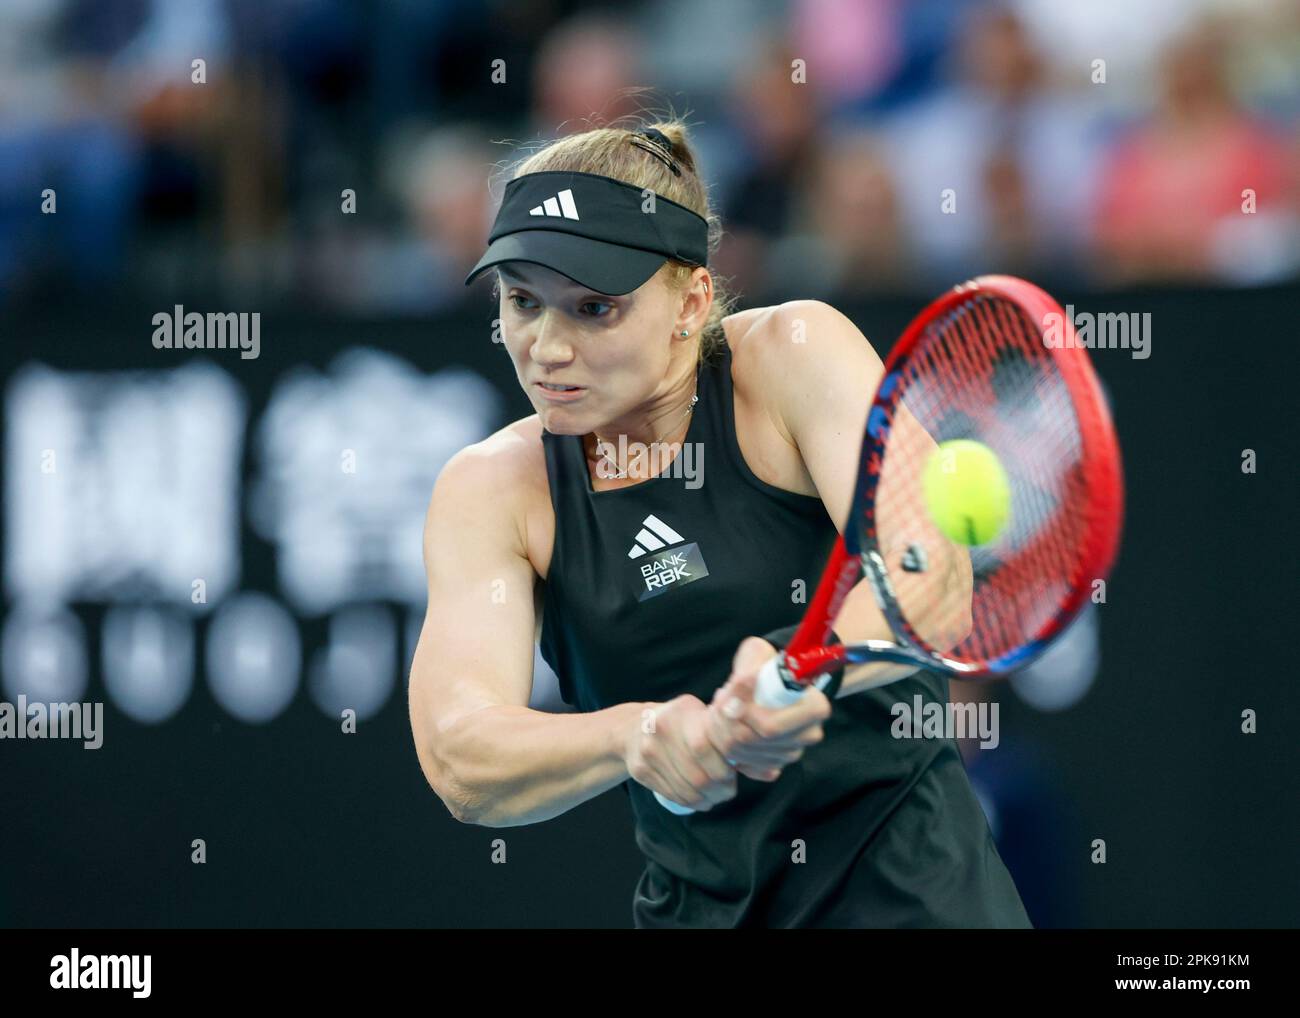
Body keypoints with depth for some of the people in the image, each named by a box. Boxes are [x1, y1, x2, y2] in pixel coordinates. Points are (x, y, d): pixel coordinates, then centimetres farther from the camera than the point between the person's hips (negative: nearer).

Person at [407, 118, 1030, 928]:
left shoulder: (793, 354, -10)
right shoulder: (490, 490, -3)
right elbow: (459, 760, -17)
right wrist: (635, 736, -37)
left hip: (907, 883, -3)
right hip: (698, 905, 4)